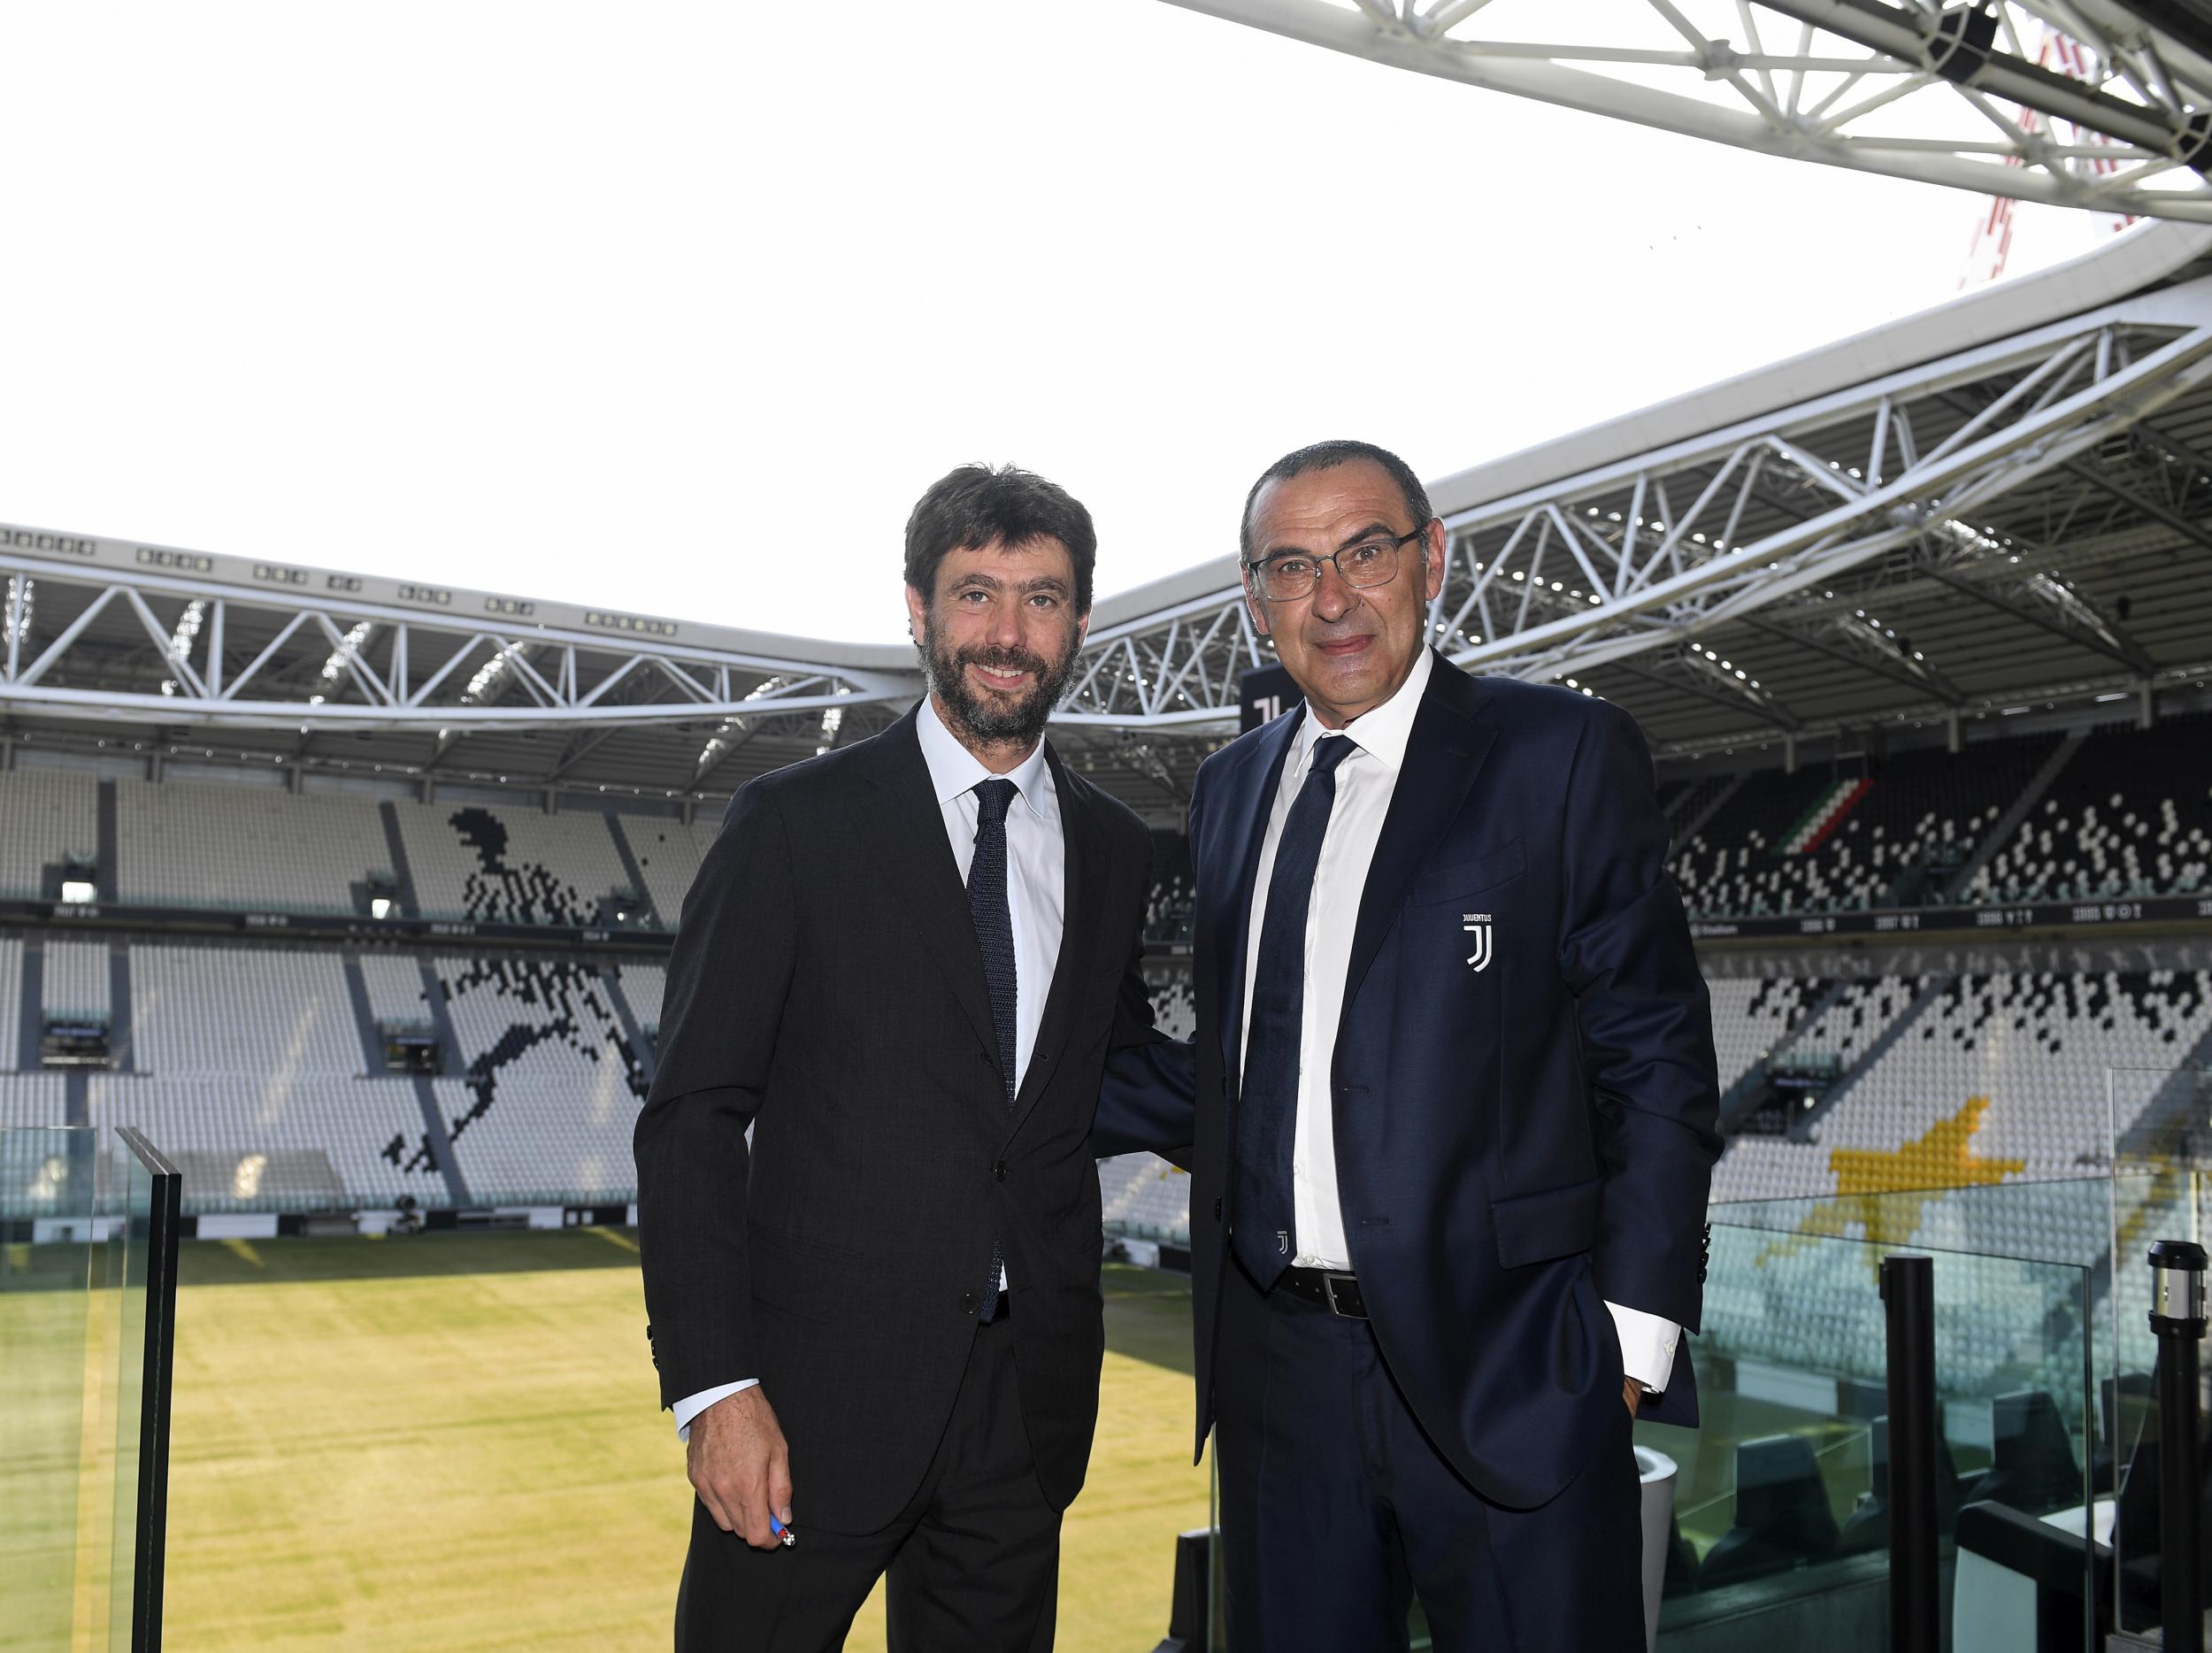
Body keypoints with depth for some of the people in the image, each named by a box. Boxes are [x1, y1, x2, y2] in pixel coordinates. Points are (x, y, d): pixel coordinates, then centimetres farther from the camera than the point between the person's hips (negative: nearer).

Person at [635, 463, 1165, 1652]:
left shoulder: (1112, 849, 9)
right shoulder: (796, 822, -5)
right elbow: (692, 1119, -8)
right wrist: (713, 1386, -14)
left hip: (1028, 1407, 4)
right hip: (816, 1392, -3)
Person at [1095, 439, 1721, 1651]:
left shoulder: (1563, 754, -3)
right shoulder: (1230, 788, 12)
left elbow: (1656, 1061, -5)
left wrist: (1634, 1330, -10)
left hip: (1504, 1363, -4)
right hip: (1279, 1365, 5)